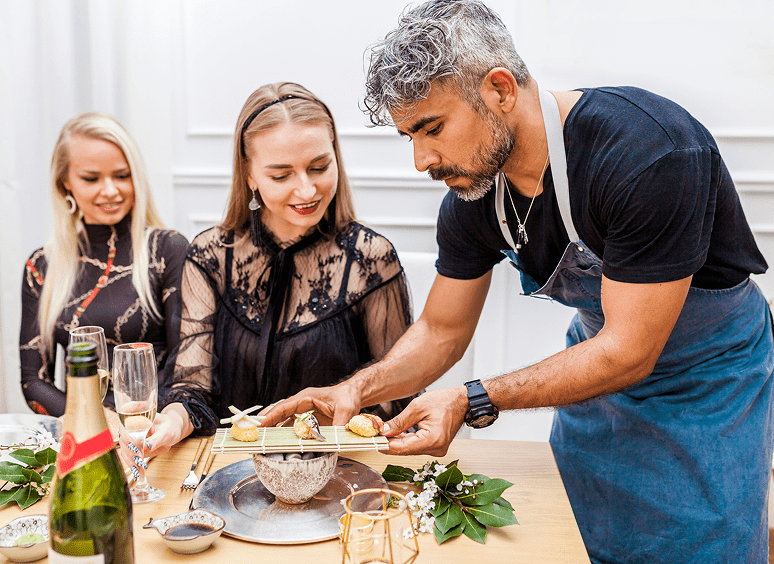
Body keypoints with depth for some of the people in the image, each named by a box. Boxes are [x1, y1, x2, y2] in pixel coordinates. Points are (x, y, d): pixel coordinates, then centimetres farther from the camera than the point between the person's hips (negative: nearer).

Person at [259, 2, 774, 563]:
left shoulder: (649, 153, -35)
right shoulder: (472, 190, -15)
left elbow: (628, 353, -32)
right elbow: (441, 332, -3)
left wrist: (473, 400, -36)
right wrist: (355, 390, -20)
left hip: (709, 374, -5)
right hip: (603, 353, 5)